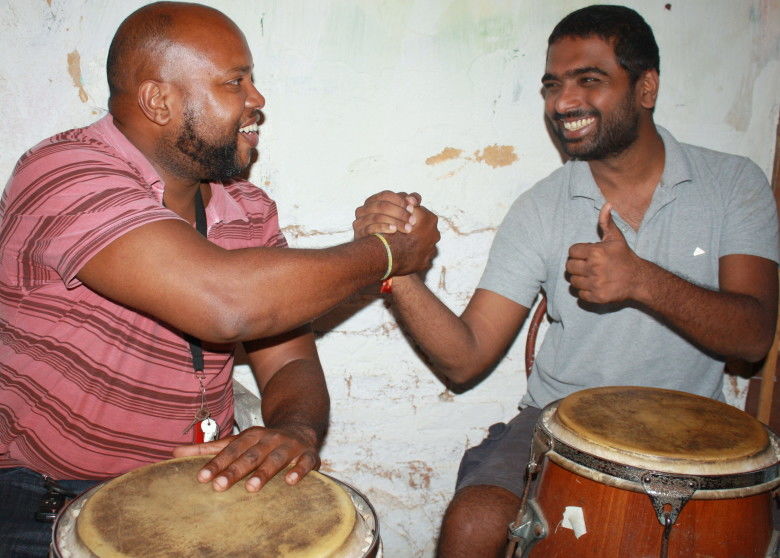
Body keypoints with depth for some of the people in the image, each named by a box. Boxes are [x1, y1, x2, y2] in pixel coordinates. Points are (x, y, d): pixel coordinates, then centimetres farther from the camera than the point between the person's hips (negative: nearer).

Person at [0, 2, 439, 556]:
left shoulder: (250, 210, 3)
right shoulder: (64, 173, -20)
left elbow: (289, 362, 2)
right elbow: (224, 304, -34)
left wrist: (295, 429, -23)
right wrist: (390, 251, -19)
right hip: (48, 500, -5)